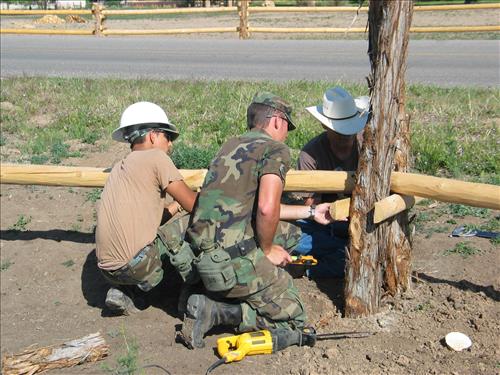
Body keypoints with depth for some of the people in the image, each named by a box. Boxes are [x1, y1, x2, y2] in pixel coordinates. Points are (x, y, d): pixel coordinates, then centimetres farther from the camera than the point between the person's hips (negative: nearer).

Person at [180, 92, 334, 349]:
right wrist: (268, 250, -3)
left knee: (291, 233, 24)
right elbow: (267, 210, -22)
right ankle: (215, 311, -7)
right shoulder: (276, 149, -6)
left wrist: (311, 212, 32)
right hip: (233, 259, -8)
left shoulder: (231, 145, 18)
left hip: (203, 253, 8)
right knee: (292, 319, 6)